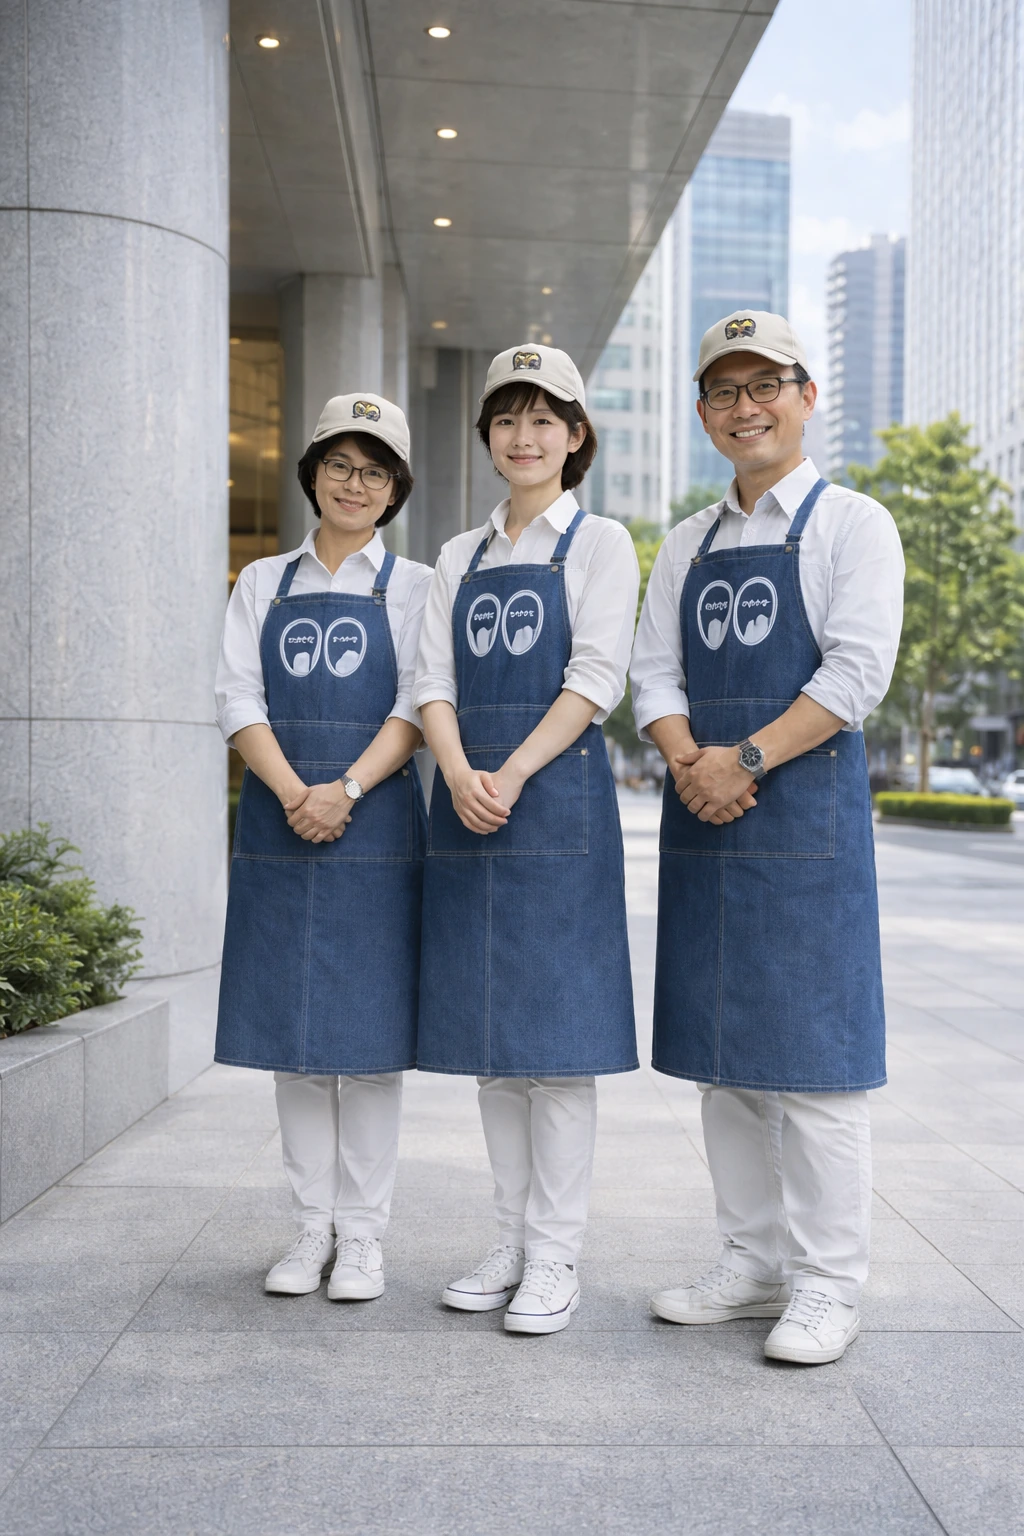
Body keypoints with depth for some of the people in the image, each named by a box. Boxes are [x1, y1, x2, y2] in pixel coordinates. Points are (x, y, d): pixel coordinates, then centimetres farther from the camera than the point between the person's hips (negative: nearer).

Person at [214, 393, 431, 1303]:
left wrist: (346, 791, -18)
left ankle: (363, 1235, 10)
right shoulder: (263, 585, 14)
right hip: (279, 819, 3)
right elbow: (240, 698, 3)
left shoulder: (415, 587, 7)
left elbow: (417, 709, -4)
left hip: (376, 823, -2)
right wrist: (293, 793, -13)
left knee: (368, 1027, -1)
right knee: (291, 1027, 5)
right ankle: (313, 1227, 16)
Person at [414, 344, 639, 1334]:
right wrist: (458, 774, -12)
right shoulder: (458, 559, 17)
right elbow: (433, 681, 8)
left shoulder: (600, 544, 4)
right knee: (484, 1023, 7)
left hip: (558, 796, -5)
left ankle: (554, 1257, 5)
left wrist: (512, 776, -17)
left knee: (554, 1024, -5)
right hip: (466, 800, 5)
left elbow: (595, 679, -7)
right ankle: (510, 1241, 18)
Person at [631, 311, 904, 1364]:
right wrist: (691, 763, -9)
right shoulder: (685, 546, 17)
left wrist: (745, 759, -17)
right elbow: (653, 673, 10)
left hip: (805, 807, -5)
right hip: (701, 814, 6)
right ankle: (752, 1264, 22)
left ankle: (825, 1285, 8)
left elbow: (858, 670, -9)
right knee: (722, 1050, 9)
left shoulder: (851, 522, 1)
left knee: (809, 1049, -4)